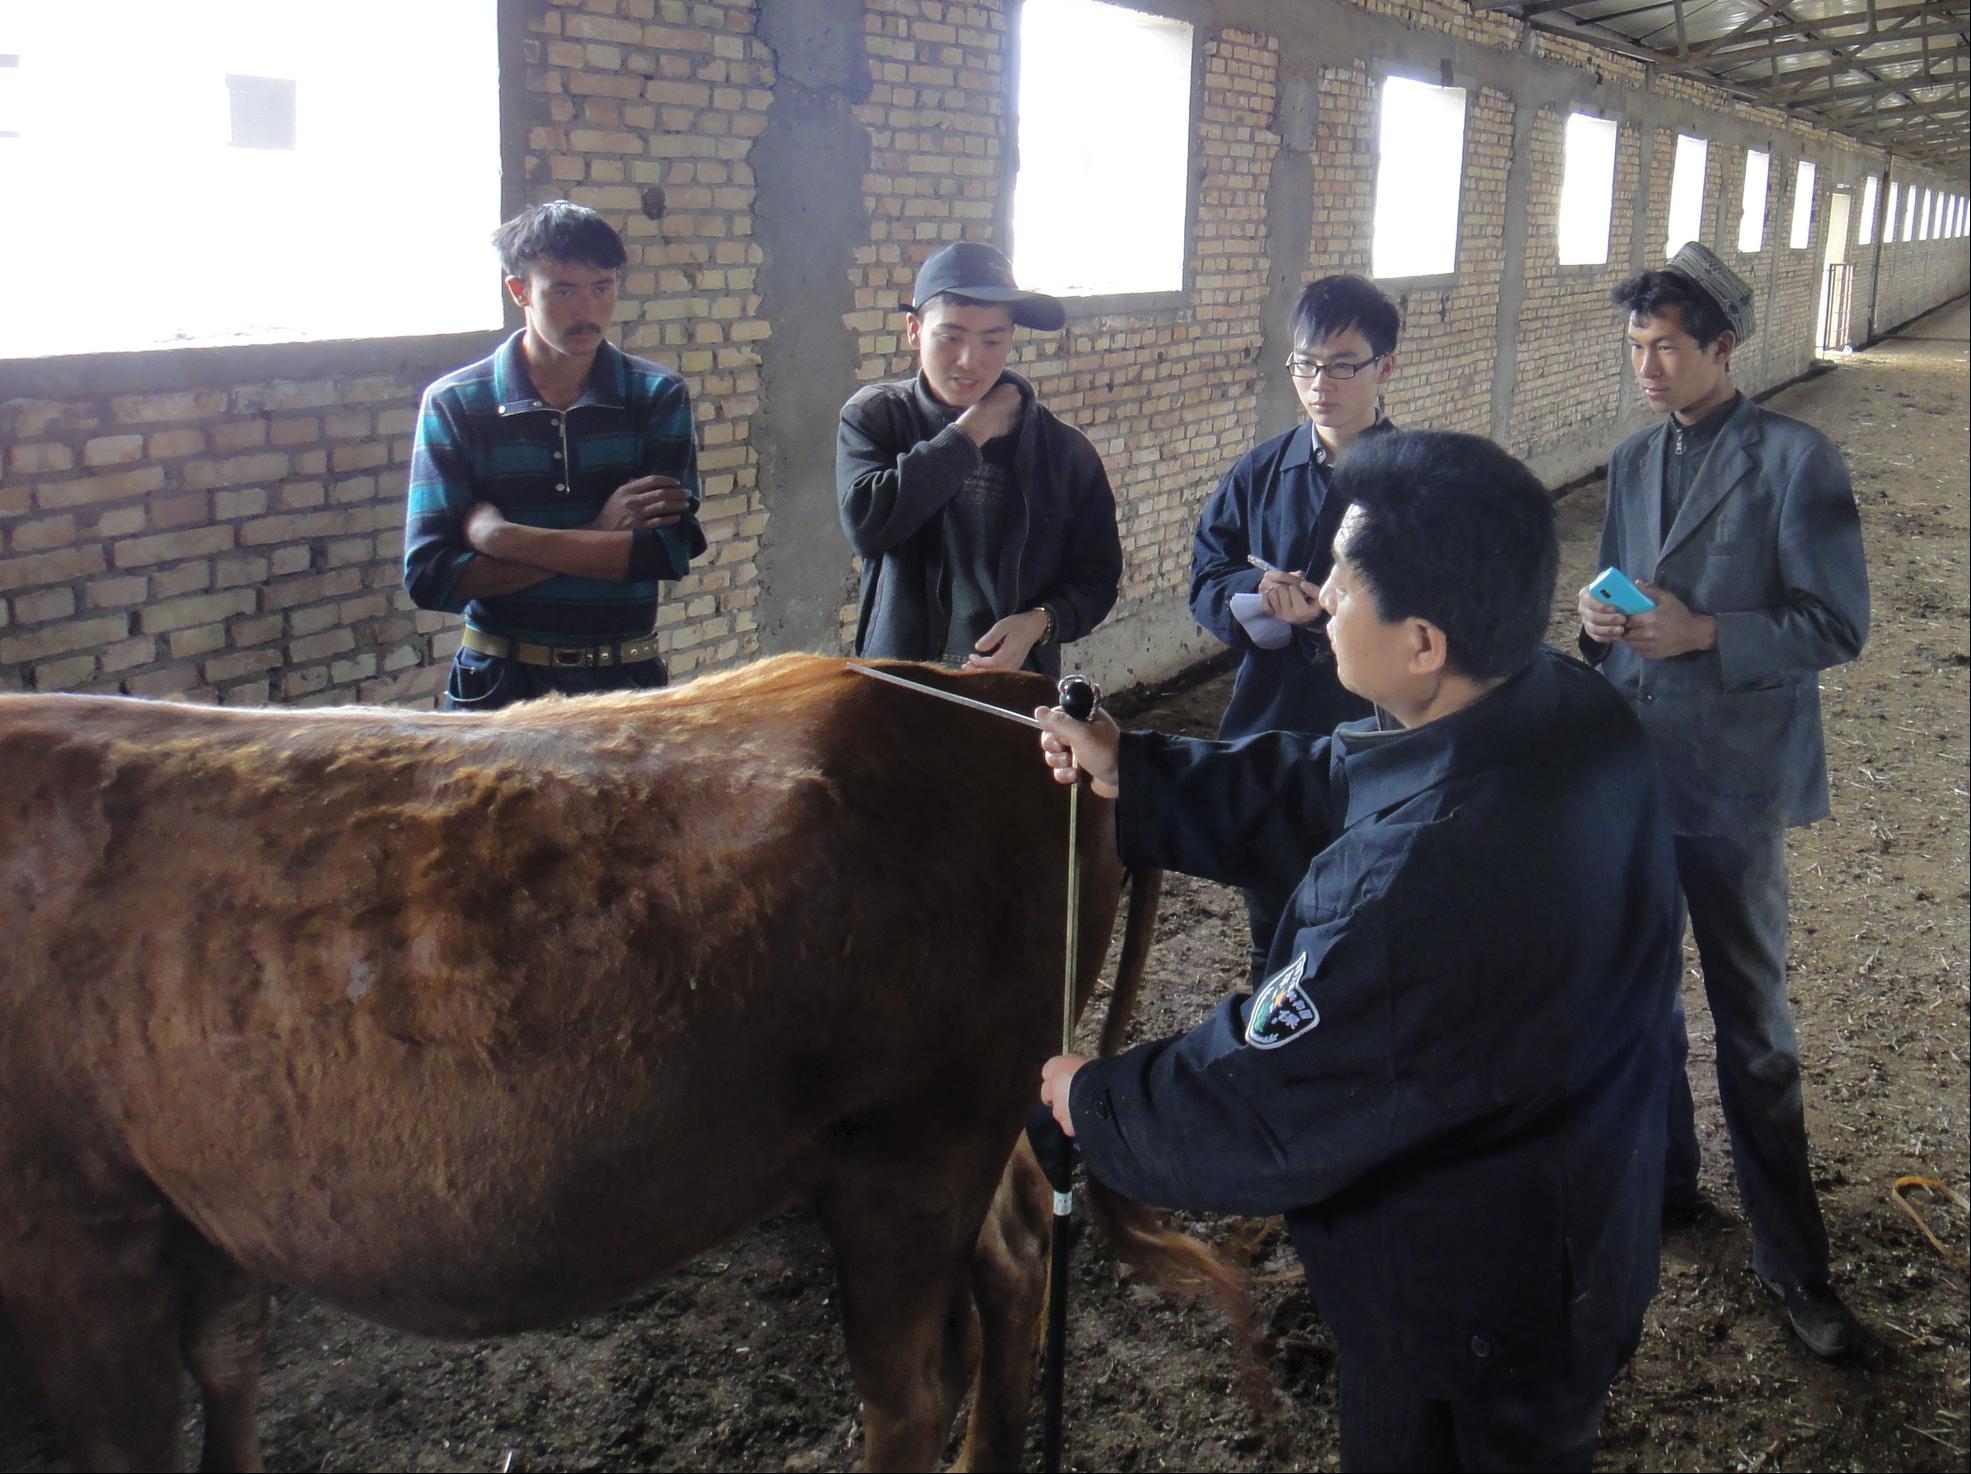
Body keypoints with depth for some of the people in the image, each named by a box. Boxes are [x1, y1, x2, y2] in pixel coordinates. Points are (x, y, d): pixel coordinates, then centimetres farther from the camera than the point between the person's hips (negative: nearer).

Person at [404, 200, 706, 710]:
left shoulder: (657, 396, 0)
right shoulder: (454, 405, -3)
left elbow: (672, 548, -13)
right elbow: (429, 576, -12)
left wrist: (505, 536, -15)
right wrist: (598, 537, -14)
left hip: (625, 684, 1)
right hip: (500, 686, -1)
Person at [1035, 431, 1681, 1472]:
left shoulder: (1425, 883, -41)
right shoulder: (1568, 709, -13)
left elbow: (1264, 1110, -28)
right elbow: (1324, 790, 0)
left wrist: (1096, 1105, -10)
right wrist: (1132, 772, 2)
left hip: (1466, 1306, -7)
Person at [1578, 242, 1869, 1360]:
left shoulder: (1796, 461, -11)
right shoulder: (1634, 462, 10)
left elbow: (1838, 627, -12)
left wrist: (1702, 632, -23)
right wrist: (1601, 619, -5)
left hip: (1733, 784, -6)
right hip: (1628, 767, 6)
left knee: (1753, 1026, 3)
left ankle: (1793, 1258, 18)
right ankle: (1662, 1176, 39)